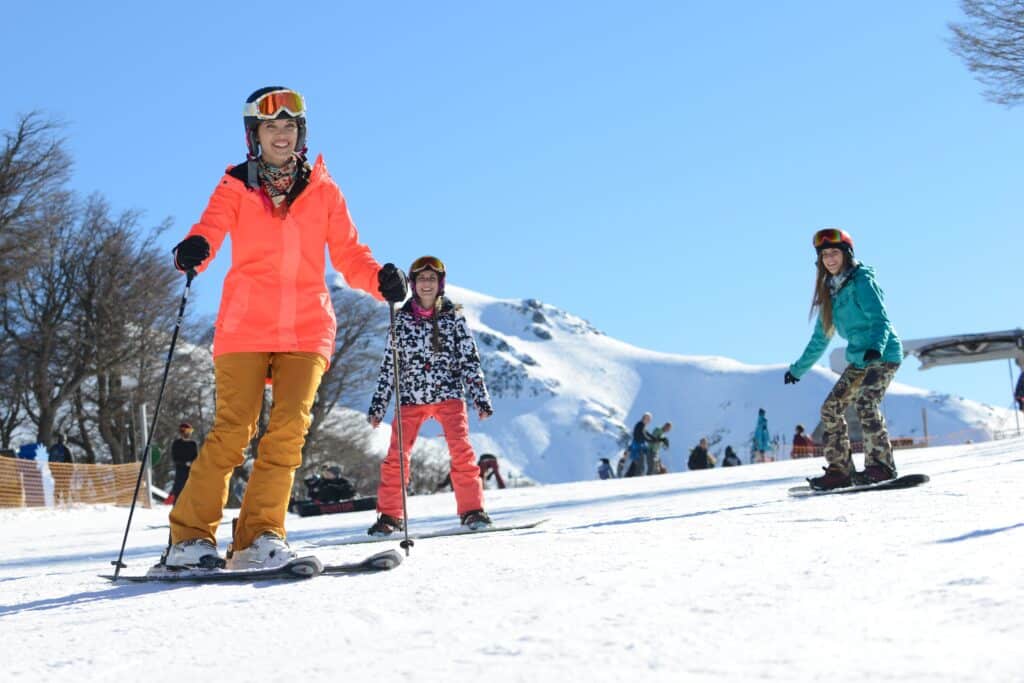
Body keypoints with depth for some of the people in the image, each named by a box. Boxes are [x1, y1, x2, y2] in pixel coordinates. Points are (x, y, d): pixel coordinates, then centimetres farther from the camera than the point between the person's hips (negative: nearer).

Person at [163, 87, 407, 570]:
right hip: (245, 327, -2)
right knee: (232, 430, -10)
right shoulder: (235, 188, 9)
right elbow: (209, 231, -7)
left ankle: (259, 537, -7)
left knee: (289, 428, -13)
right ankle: (190, 536, -1)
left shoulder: (323, 191, 14)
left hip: (306, 329, 2)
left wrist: (380, 279, -10)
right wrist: (191, 252, -31)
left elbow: (349, 254, 11)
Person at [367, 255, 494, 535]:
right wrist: (378, 405, 9)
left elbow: (470, 359, 5)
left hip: (448, 393, -1)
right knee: (397, 454, -7)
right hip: (412, 396, 1)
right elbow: (389, 364, 11)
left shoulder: (453, 316, 5)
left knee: (461, 449, -17)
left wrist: (481, 398, -1)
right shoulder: (402, 319, 7)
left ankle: (471, 509, -7)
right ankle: (390, 514, 6)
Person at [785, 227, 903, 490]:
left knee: (865, 404, -25)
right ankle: (840, 470, 6)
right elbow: (820, 338, 21)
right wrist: (798, 369, 26)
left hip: (884, 355, -8)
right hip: (859, 360, 8)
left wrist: (875, 347, -43)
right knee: (831, 408, 1)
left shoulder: (862, 282, -11)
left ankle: (881, 466, -20)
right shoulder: (831, 291, 12)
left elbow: (880, 318, -24)